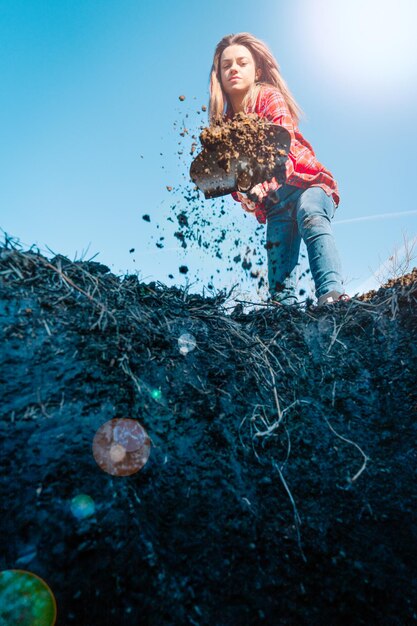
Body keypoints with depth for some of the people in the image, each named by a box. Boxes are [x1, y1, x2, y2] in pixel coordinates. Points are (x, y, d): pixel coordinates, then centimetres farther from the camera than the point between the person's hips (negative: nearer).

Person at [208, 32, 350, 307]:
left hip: (309, 183, -5)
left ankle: (333, 293, -50)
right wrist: (242, 192, -19)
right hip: (274, 200, 5)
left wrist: (264, 185, -42)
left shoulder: (270, 97, -6)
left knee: (310, 216, -36)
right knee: (278, 258, -11)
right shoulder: (224, 122, 8)